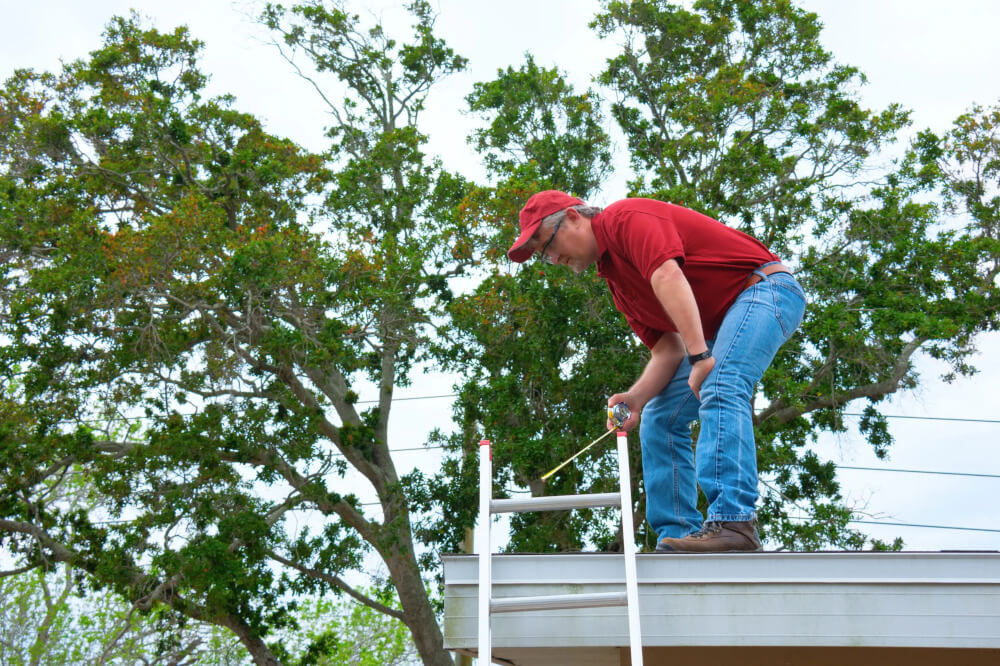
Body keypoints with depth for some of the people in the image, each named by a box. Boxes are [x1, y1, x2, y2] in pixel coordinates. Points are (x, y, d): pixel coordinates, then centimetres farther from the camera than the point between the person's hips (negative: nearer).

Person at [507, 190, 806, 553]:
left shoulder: (626, 217, -13)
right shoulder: (615, 279, 13)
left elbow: (669, 278, -30)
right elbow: (666, 348, 7)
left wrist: (699, 356, -36)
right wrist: (636, 396, -10)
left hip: (765, 287, -10)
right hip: (719, 325, 10)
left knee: (720, 389, -30)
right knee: (660, 418, 5)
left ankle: (733, 522, -34)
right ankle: (678, 537, 3)